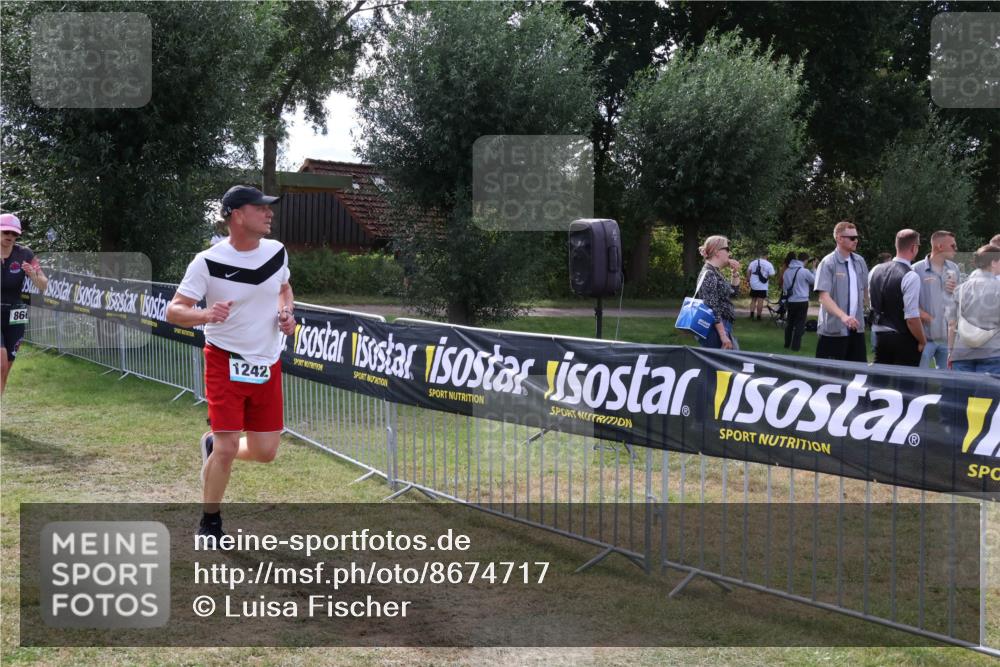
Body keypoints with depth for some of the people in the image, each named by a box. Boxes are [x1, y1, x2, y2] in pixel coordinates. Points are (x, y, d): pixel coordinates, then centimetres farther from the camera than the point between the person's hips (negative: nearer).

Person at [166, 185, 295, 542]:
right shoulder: (208, 262, -15)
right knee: (228, 448, -12)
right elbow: (173, 311, -14)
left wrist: (286, 312, -1)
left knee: (265, 452, 5)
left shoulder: (276, 251, 0)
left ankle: (213, 445, 37)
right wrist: (206, 315, -34)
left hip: (268, 365, 5)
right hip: (225, 362, -5)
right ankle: (209, 523, 11)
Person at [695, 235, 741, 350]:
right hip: (715, 329, -10)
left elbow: (733, 292, 27)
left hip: (723, 327, 10)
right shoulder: (709, 274, -15)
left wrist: (735, 273, 13)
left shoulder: (716, 272, 13)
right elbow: (712, 309, -21)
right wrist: (723, 336, -23)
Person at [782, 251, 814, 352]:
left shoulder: (787, 271, 5)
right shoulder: (805, 271, -14)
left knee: (789, 323, 16)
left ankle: (787, 344, 21)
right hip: (802, 301, -5)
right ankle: (795, 346, -2)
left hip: (791, 301, 5)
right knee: (799, 324, 1)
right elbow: (815, 281, 1)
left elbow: (784, 287, 14)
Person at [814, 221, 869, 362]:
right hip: (834, 329, -6)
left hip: (856, 327, 6)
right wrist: (843, 316, -34)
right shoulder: (828, 263, -11)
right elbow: (824, 297, -20)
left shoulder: (860, 261, 9)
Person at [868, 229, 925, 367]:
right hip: (904, 340, -6)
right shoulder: (911, 277, -16)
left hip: (880, 336, 7)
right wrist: (922, 341, -5)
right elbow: (912, 318, -19)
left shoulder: (875, 270, 5)